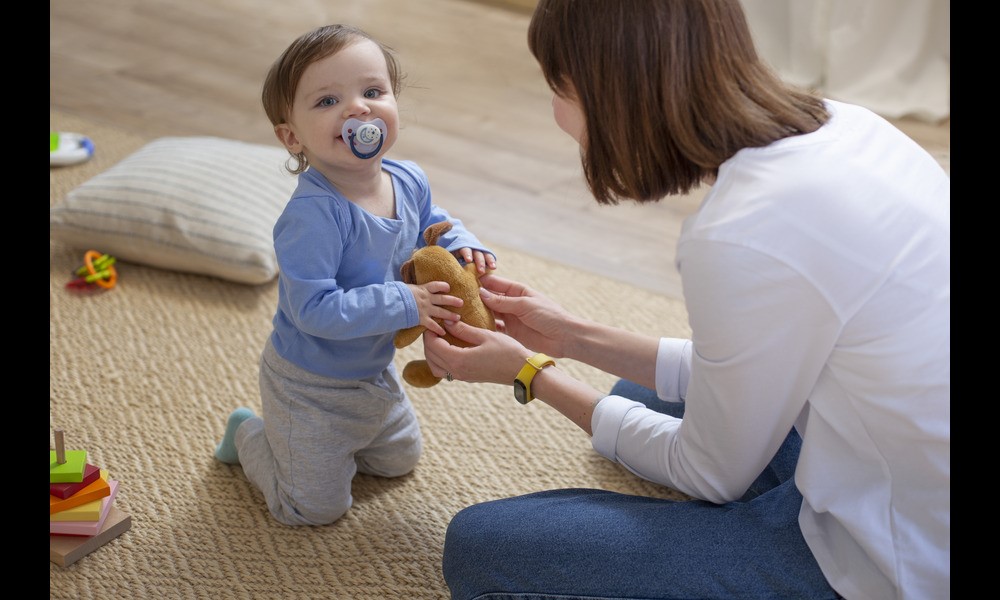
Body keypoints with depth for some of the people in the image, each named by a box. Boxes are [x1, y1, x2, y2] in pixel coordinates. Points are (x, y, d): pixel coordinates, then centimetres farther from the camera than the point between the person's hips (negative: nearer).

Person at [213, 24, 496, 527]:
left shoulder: (408, 181, -11)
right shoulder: (313, 215, -36)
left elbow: (431, 223, 11)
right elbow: (314, 309, -37)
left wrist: (459, 245, -10)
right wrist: (404, 304, -38)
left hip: (374, 371, 7)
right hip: (311, 386, -7)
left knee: (401, 459, 29)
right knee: (317, 507, 10)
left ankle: (304, 442, 42)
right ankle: (249, 434, 33)